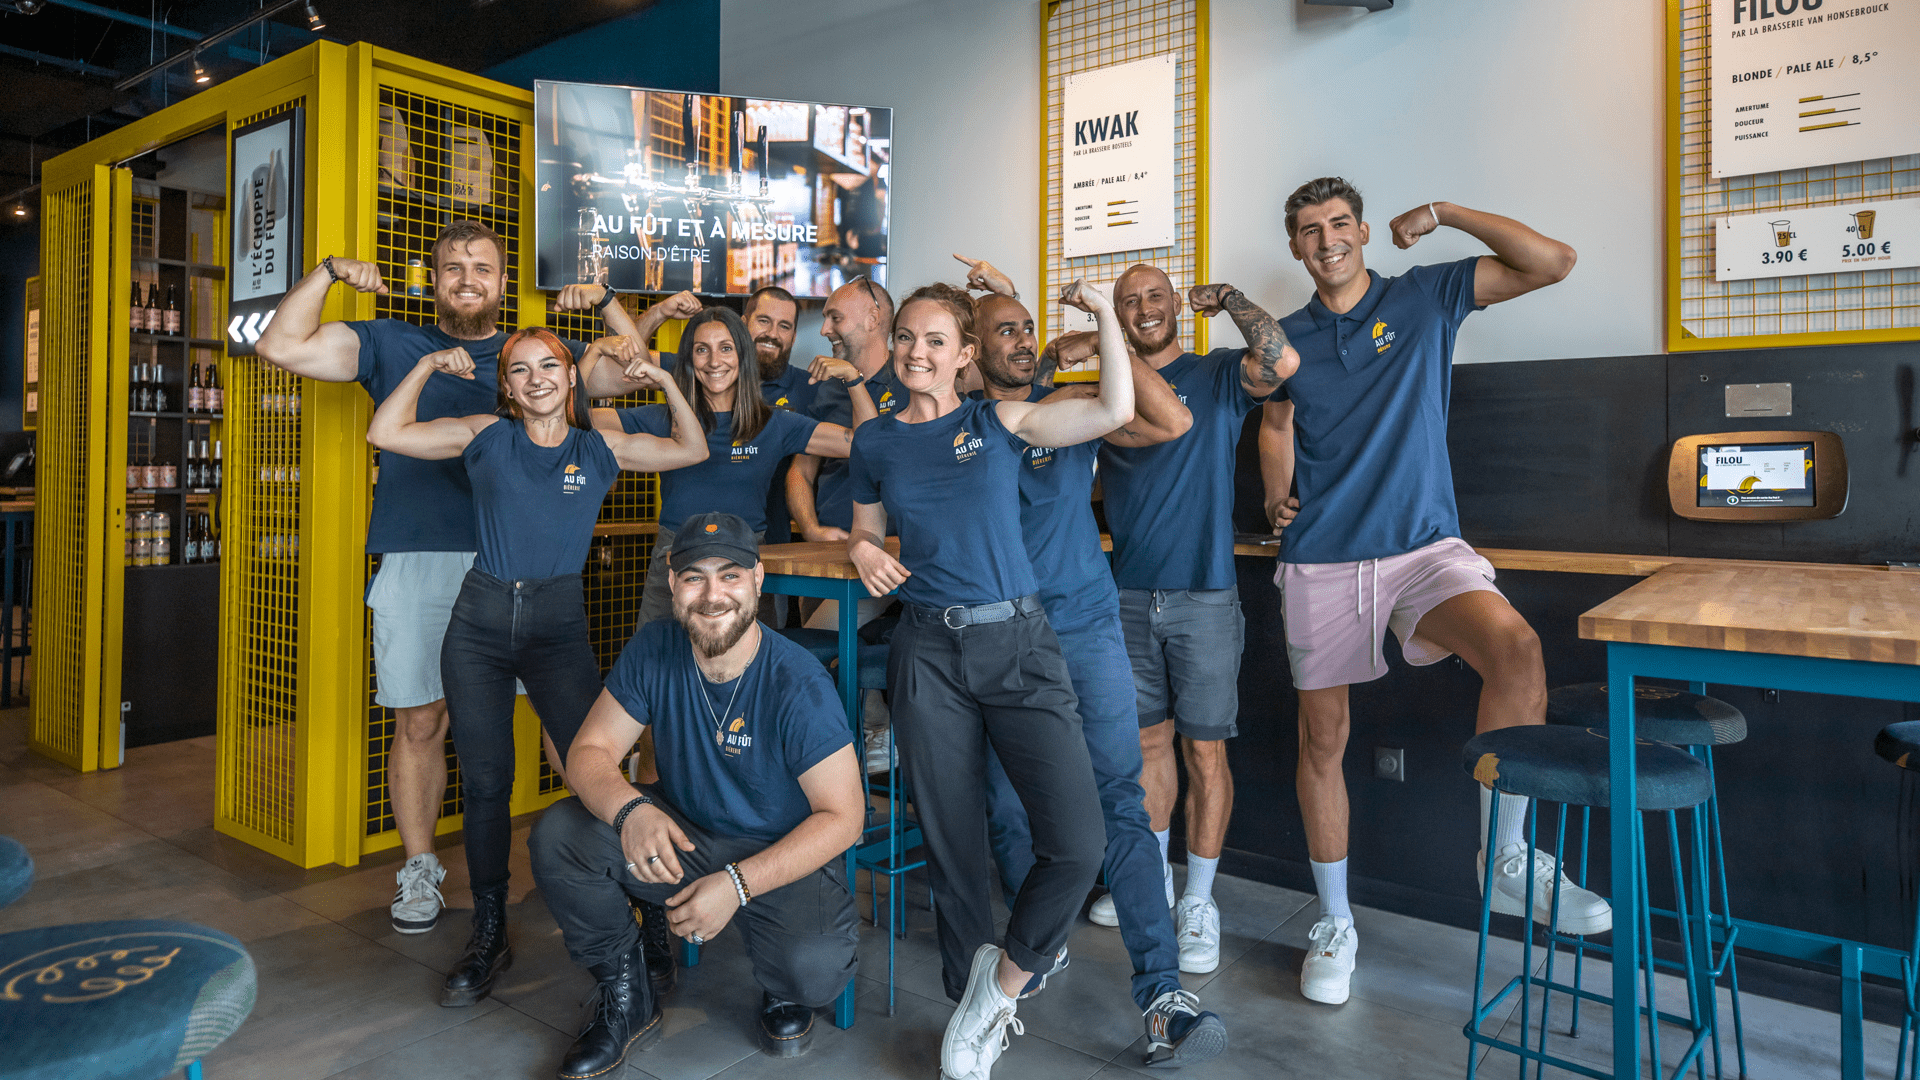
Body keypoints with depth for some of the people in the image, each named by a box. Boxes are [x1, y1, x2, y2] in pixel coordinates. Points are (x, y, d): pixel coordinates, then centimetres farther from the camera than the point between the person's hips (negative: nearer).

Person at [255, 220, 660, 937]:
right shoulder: (391, 345, 16)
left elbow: (634, 371, 15)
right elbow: (281, 346, 12)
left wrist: (606, 303, 3)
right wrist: (328, 272, 6)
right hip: (418, 561, 0)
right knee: (420, 722, 5)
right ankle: (419, 871, 20)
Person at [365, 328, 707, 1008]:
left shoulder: (601, 449, 9)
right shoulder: (488, 436, 7)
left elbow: (693, 450, 11)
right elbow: (385, 434, 5)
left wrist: (666, 383, 2)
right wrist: (428, 366, 6)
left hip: (559, 625, -1)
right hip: (480, 621, 1)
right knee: (484, 783, 4)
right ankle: (489, 936, 21)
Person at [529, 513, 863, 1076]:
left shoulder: (799, 684, -23)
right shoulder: (652, 651, -10)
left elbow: (842, 815, -20)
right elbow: (589, 752, -9)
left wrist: (737, 883, -29)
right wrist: (630, 809, -33)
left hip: (784, 857, -4)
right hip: (679, 836, 4)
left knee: (814, 967, -32)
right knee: (557, 834, -18)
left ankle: (783, 992, 11)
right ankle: (626, 998, 5)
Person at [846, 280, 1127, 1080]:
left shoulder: (1001, 422, 5)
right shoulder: (875, 441, 10)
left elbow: (1115, 410, -3)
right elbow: (864, 534, 20)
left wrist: (1105, 317, -7)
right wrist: (863, 554, -2)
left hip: (1017, 643, -1)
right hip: (930, 653, 1)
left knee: (1077, 843, -12)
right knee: (952, 843, 8)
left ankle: (999, 986, 14)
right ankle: (976, 1014, 31)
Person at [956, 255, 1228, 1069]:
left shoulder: (1072, 405, 6)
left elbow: (1172, 423, -5)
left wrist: (1106, 345, -9)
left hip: (1085, 626, -1)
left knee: (1120, 797, -9)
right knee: (1008, 806, 7)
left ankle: (1163, 994, -8)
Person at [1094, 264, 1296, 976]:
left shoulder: (1217, 375, 1)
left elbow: (1283, 363, -20)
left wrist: (1230, 298, -13)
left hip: (1204, 595, -4)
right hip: (1130, 596, 4)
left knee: (1204, 752, 1)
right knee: (1148, 741, 14)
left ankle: (1198, 902, 16)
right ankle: (1152, 880, 30)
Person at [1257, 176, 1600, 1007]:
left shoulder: (1424, 298, 5)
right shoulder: (1286, 337, 11)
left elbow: (1552, 262, -2)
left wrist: (1442, 213, 0)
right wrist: (1275, 498, 10)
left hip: (1423, 545, -2)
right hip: (1321, 560, 2)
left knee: (1517, 649, -31)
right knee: (1322, 741, 5)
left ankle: (1506, 859, -11)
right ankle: (1334, 922, 23)